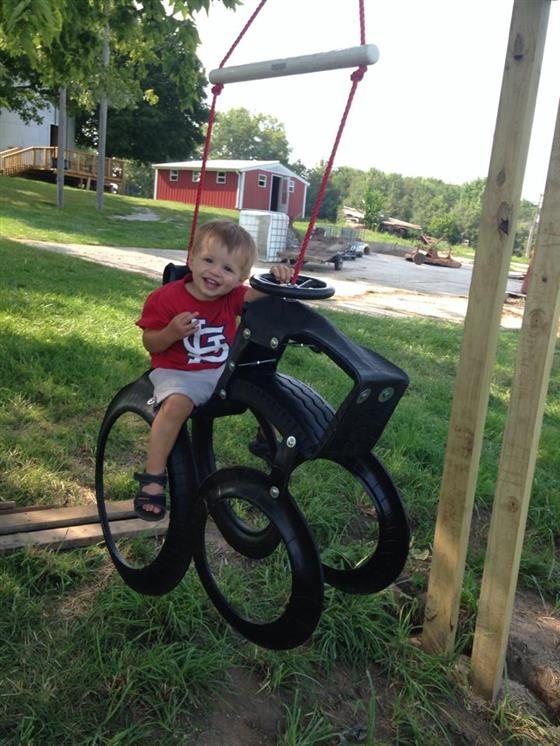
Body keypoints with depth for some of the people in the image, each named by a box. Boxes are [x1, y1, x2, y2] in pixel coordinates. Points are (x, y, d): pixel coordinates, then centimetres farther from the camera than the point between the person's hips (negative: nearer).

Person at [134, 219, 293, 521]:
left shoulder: (233, 296, 0)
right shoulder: (166, 298, -13)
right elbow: (150, 343, -7)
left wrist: (275, 278, -33)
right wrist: (171, 332, -28)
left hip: (223, 371, 5)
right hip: (177, 372, -5)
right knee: (177, 403, -35)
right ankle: (153, 479, -25)